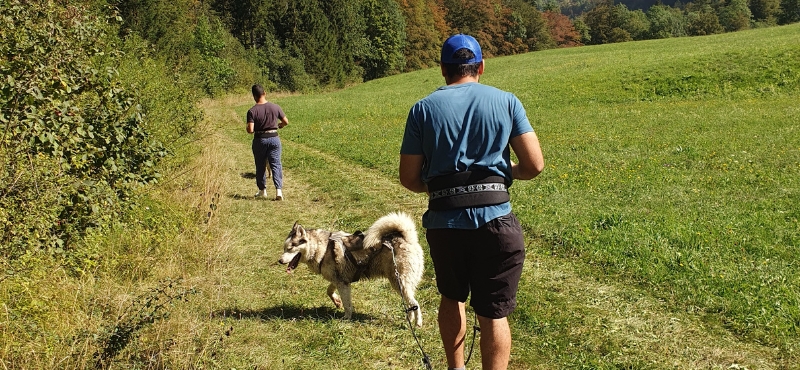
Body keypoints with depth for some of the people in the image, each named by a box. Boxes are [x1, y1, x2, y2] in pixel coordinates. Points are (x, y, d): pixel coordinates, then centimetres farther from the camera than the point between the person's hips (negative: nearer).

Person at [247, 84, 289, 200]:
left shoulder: (252, 111, -13)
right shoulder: (275, 107, -5)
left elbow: (250, 130, -19)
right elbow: (286, 121, 2)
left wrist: (248, 128, 4)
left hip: (260, 140, -1)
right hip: (274, 138, 1)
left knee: (260, 166, 14)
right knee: (276, 164, 3)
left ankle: (262, 190, 25)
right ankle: (278, 190, -10)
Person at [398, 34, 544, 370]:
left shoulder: (423, 109, 4)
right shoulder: (506, 101, 2)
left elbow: (409, 179, 3)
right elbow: (534, 165, -2)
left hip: (444, 223, 2)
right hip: (495, 220, -2)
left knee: (452, 297, 25)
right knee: (494, 314, 7)